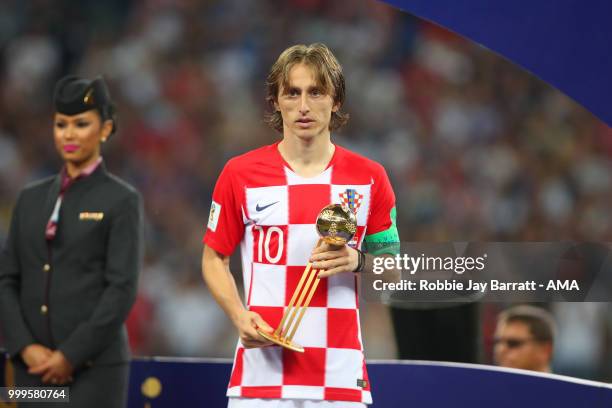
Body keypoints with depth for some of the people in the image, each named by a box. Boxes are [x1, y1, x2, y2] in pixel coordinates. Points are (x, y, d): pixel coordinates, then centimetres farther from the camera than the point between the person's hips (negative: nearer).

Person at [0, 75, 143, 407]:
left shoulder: (121, 201, 0)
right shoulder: (31, 199, 14)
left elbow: (122, 290, -8)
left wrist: (70, 355, -13)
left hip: (94, 367, -5)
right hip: (33, 367, 5)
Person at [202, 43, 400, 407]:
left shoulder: (369, 178, 6)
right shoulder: (240, 173, 3)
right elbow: (214, 259, 10)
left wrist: (357, 262, -10)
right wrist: (240, 317, -8)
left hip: (340, 376, 1)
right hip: (261, 374, -1)